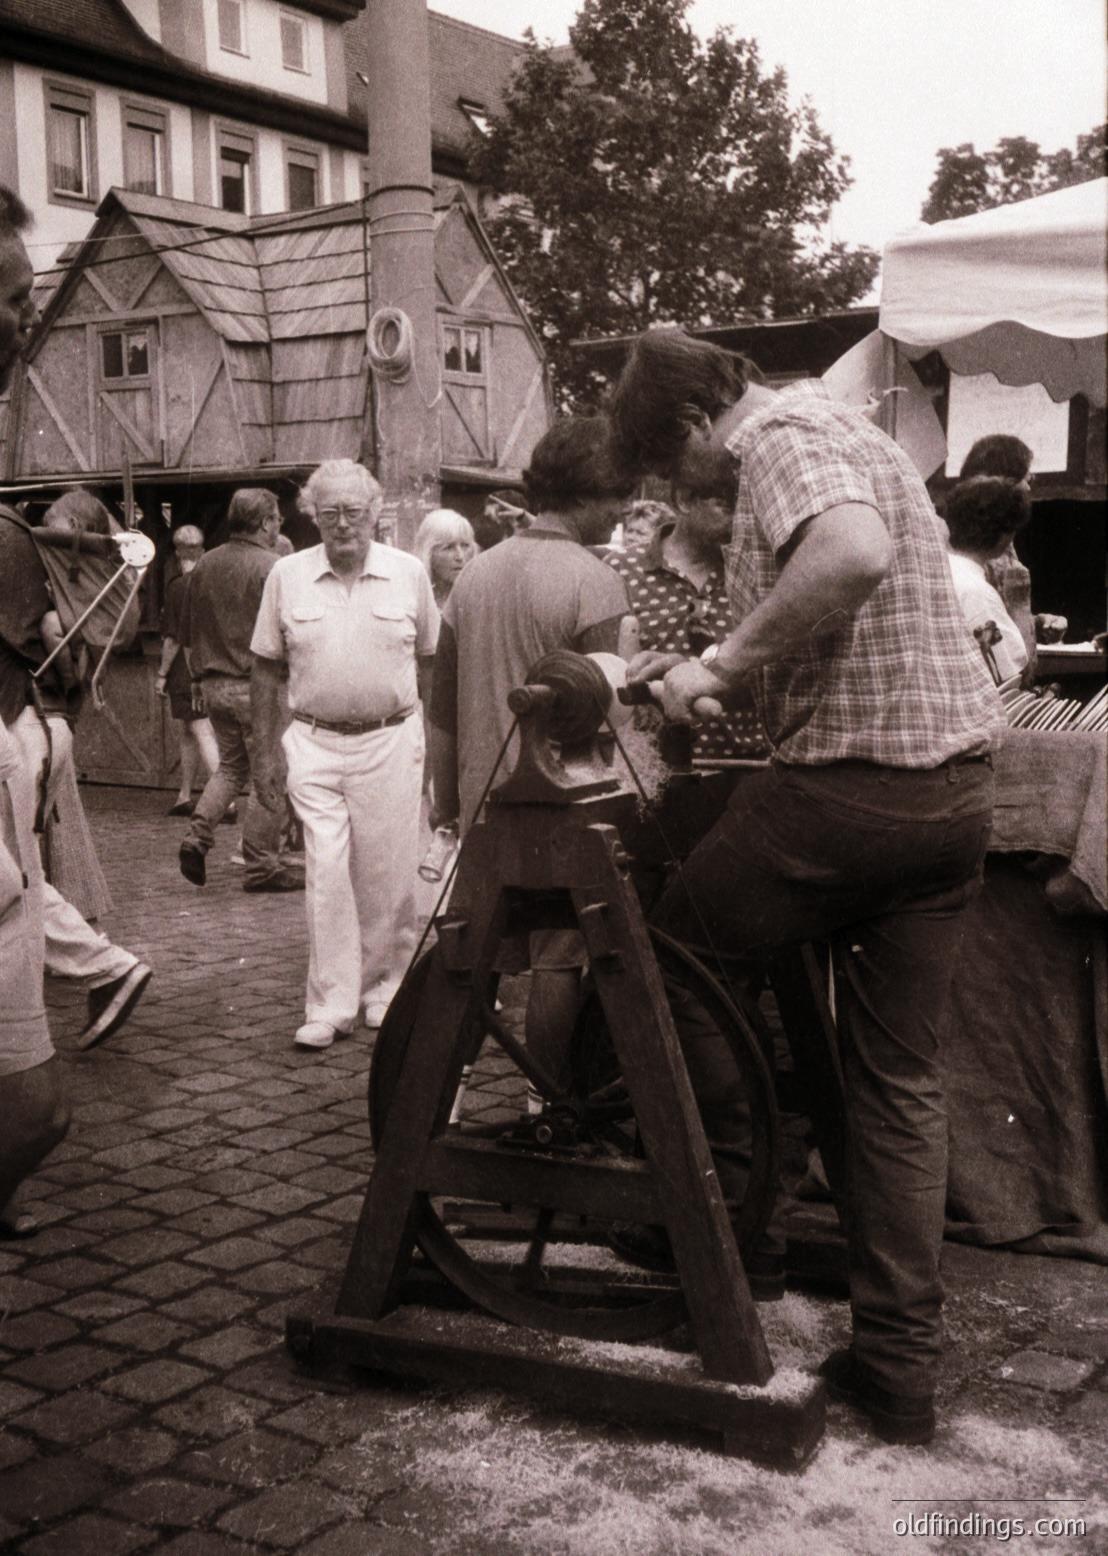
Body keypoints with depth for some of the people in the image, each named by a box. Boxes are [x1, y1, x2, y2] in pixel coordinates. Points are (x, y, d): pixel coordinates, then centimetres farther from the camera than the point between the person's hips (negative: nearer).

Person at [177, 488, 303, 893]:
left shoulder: (204, 566, 9)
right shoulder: (272, 569, -12)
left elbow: (187, 635, 16)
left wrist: (199, 678, 25)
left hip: (214, 685, 7)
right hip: (257, 687, -7)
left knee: (231, 765, 22)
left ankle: (197, 835, 5)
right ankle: (261, 866, 6)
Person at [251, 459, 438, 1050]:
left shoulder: (409, 574, 2)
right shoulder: (287, 576, 2)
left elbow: (431, 663, 9)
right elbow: (267, 670, 6)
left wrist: (433, 742, 6)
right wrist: (264, 753, 3)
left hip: (392, 741, 0)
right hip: (315, 743, 0)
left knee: (387, 878, 6)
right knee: (326, 874, -5)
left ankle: (384, 989, 24)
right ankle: (330, 1005, 3)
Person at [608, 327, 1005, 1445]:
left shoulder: (785, 435, -9)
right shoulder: (836, 431, 23)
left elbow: (852, 556, -32)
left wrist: (725, 662, -22)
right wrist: (704, 671, 22)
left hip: (851, 788, -10)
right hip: (955, 785, 10)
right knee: (900, 1079, 12)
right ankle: (898, 1367, 20)